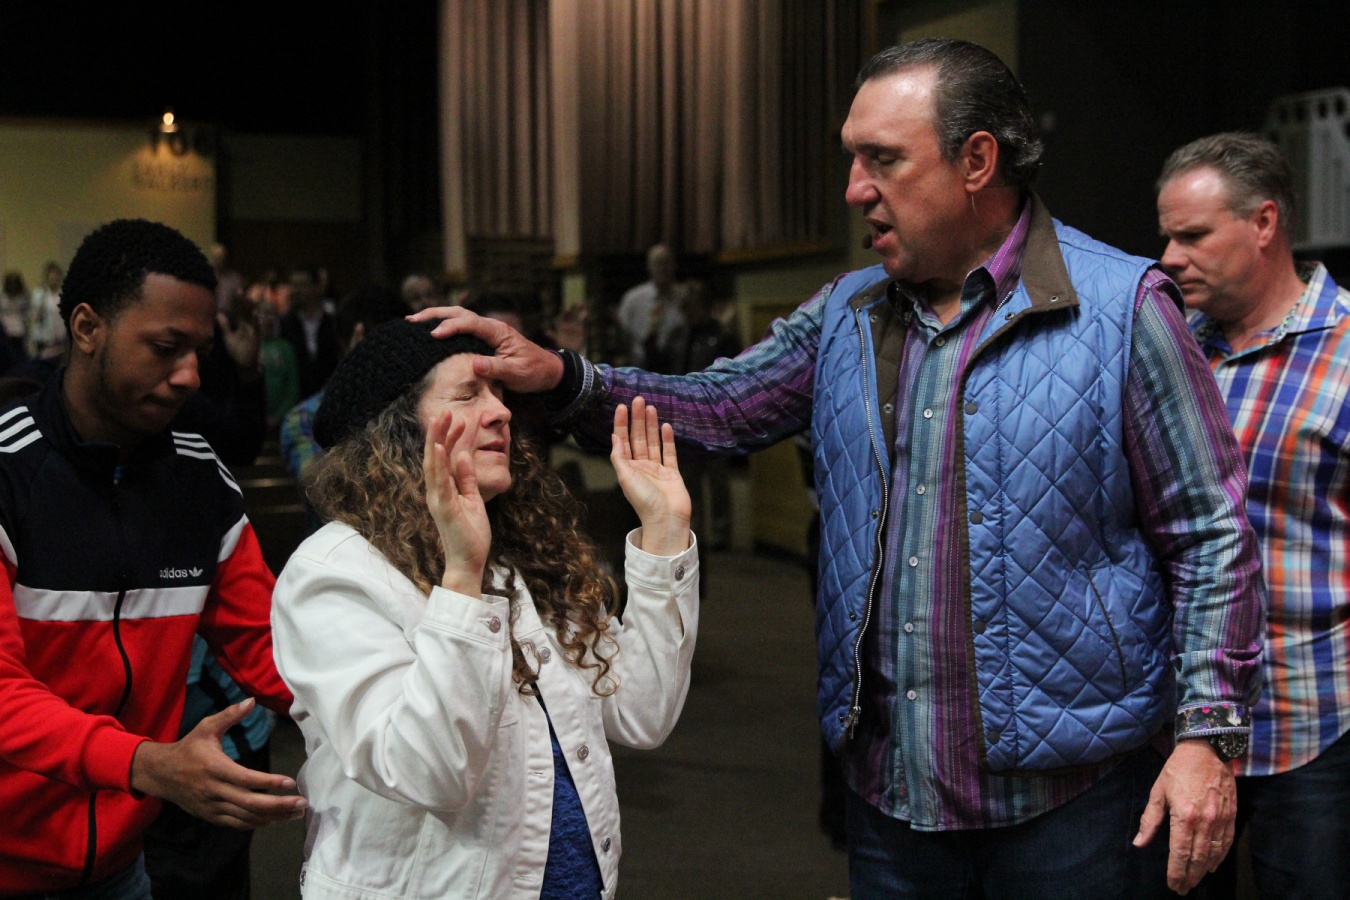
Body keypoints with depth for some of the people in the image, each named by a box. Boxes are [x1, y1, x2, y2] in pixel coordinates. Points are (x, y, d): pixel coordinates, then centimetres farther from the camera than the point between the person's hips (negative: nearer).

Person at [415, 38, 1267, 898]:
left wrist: (1208, 735, -13)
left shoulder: (1122, 306, -8)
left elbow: (1210, 536, -7)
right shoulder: (845, 316, 9)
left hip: (1070, 790, -4)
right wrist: (562, 376, -9)